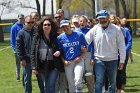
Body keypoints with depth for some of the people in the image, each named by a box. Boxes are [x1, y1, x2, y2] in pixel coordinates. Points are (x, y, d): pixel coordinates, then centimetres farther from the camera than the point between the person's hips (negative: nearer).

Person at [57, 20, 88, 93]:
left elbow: (85, 48, 4)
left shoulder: (79, 35, -2)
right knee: (71, 83, 7)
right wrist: (64, 61, -6)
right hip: (67, 63, 2)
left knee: (78, 81, -14)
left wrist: (81, 57, -9)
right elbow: (60, 52, 7)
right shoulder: (60, 38, 1)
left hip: (78, 61, -2)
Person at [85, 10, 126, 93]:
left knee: (113, 81, 12)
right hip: (99, 60, -1)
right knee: (99, 81, -5)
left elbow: (121, 46, -1)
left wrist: (122, 60, -2)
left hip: (112, 60, 1)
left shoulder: (116, 29, -3)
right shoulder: (94, 30, -2)